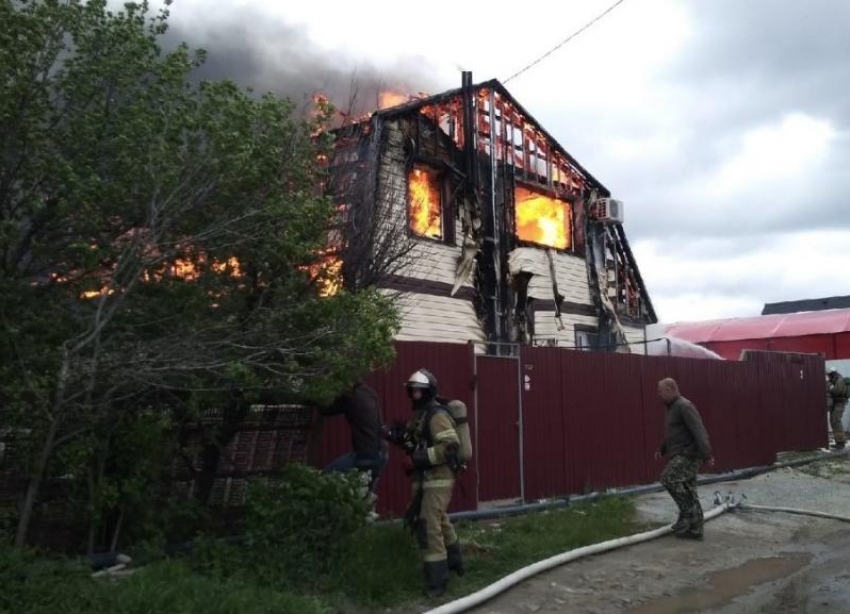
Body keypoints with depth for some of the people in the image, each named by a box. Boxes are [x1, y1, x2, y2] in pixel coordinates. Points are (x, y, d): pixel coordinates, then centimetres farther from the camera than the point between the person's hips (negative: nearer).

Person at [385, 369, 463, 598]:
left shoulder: (437, 415, -16)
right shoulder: (420, 415, 14)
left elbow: (450, 446, -26)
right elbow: (416, 443, 21)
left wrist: (418, 459, -27)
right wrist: (398, 436, 1)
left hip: (438, 479, -10)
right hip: (426, 479, 10)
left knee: (428, 527, -11)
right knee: (440, 522, 24)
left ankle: (436, 581, -4)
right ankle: (454, 563, 42)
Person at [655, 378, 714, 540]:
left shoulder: (684, 406, -13)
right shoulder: (673, 407, 17)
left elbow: (698, 431, -22)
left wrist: (706, 454, -28)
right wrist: (662, 449, 22)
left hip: (688, 455, -10)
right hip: (681, 456, 10)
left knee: (669, 478, -19)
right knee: (688, 491, 8)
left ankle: (687, 513, -8)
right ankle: (694, 529, 10)